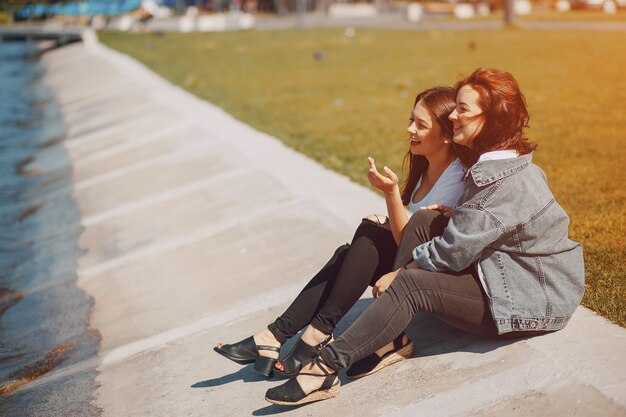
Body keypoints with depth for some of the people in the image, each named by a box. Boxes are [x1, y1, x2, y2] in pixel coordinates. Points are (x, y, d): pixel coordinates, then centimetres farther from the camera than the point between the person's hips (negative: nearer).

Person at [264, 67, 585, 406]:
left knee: (411, 286, -22)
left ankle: (325, 369, -24)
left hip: (536, 302, -10)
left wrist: (400, 273, -10)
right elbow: (466, 235, 12)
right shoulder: (508, 163, 10)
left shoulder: (500, 180, -24)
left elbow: (453, 251, -22)